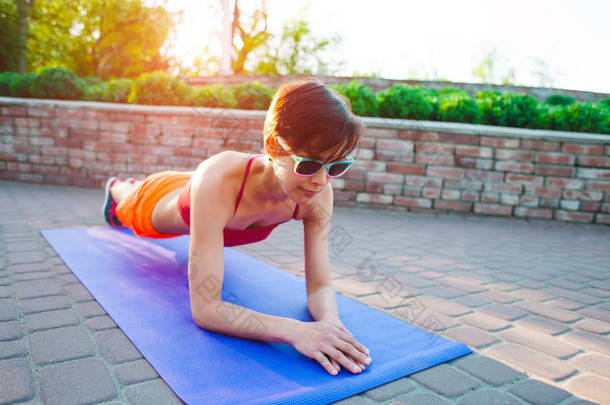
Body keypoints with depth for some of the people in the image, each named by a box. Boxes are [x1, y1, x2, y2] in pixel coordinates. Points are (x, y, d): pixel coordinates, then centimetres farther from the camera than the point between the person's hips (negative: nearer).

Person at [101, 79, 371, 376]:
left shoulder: (319, 194, -38)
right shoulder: (218, 180, -52)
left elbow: (319, 286, -32)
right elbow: (204, 310, -51)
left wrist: (331, 323, -53)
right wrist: (293, 330, -62)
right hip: (160, 200, -4)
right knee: (128, 209, 34)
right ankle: (117, 187, 71)